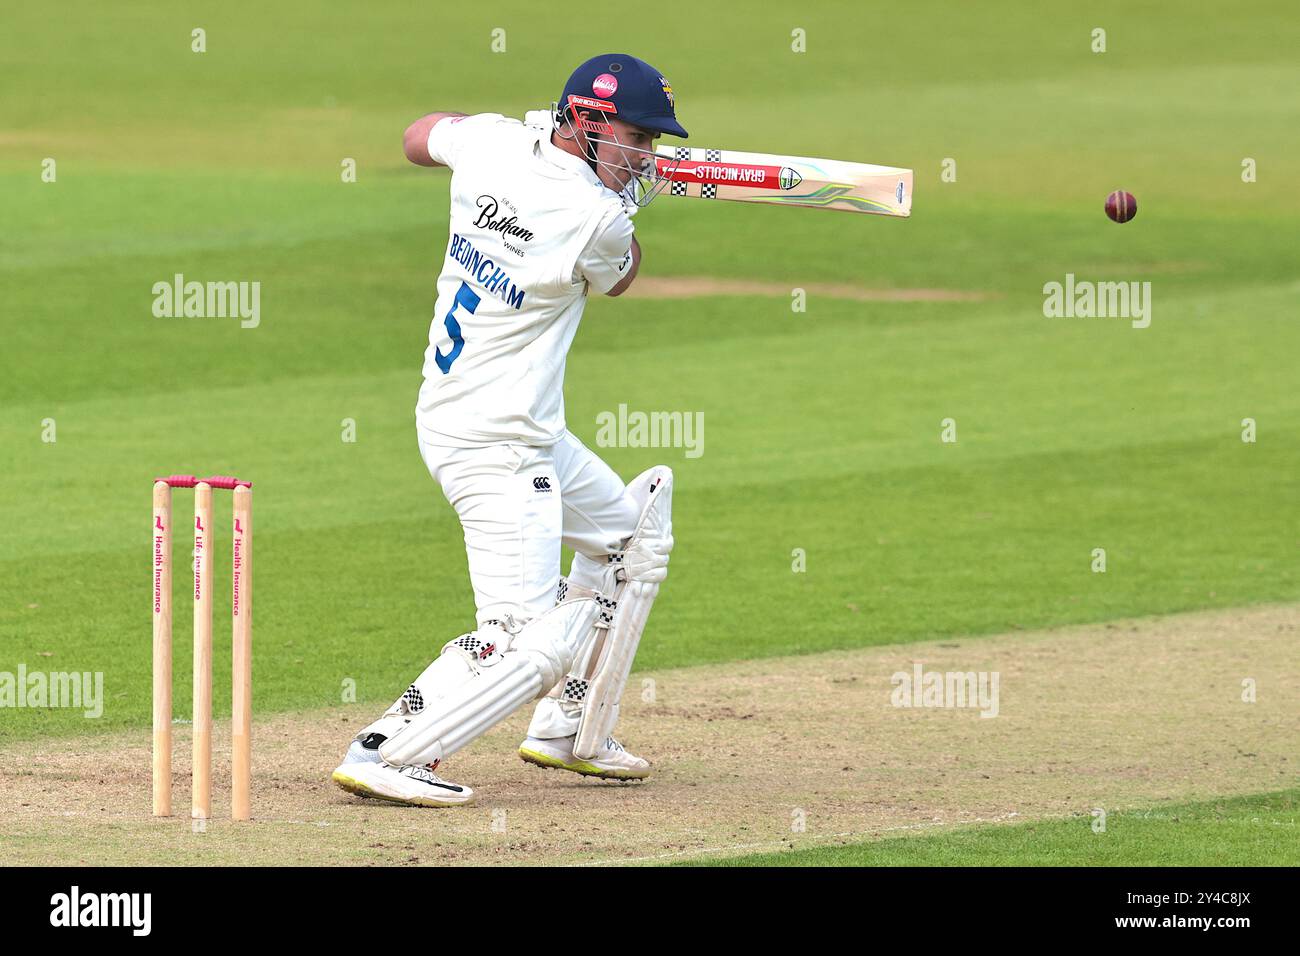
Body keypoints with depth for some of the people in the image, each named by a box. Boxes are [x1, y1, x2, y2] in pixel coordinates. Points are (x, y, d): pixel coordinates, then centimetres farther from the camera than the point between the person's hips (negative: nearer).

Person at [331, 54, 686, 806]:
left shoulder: (491, 144, -2)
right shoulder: (596, 219, -22)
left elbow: (420, 137, 22)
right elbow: (618, 278, 3)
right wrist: (632, 198, 18)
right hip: (497, 445, -10)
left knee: (632, 534, 27)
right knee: (531, 638, -16)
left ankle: (567, 734, 32)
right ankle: (384, 756, -19)